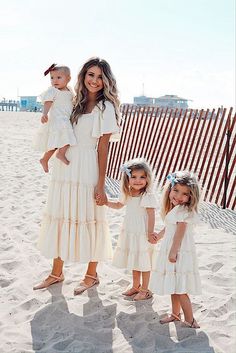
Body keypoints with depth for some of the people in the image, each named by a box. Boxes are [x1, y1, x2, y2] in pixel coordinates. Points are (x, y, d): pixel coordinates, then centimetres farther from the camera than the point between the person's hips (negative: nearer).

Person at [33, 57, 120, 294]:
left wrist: (101, 185, -11)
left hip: (87, 171, -6)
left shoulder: (106, 108, -5)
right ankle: (56, 272, 28)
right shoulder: (75, 103, 11)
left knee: (87, 220, 4)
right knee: (60, 217, 12)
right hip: (64, 168, 6)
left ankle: (91, 275, 22)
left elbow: (103, 147, -9)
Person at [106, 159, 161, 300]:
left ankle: (145, 290, 19)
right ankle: (136, 286, 36)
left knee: (144, 263, 4)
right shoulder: (128, 194, 3)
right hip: (129, 234, 7)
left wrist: (150, 233, -18)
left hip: (143, 235, -7)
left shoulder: (148, 196, -19)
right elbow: (118, 205, 22)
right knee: (134, 262, 20)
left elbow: (151, 216, -18)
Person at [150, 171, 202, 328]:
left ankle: (190, 320, 4)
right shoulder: (174, 209, 11)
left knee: (179, 289, -5)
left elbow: (180, 233, -22)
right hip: (171, 251, 10)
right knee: (173, 285, 19)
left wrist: (173, 252, -22)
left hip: (180, 253, -10)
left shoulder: (183, 211, -19)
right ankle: (175, 314, 33)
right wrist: (159, 235, 38)